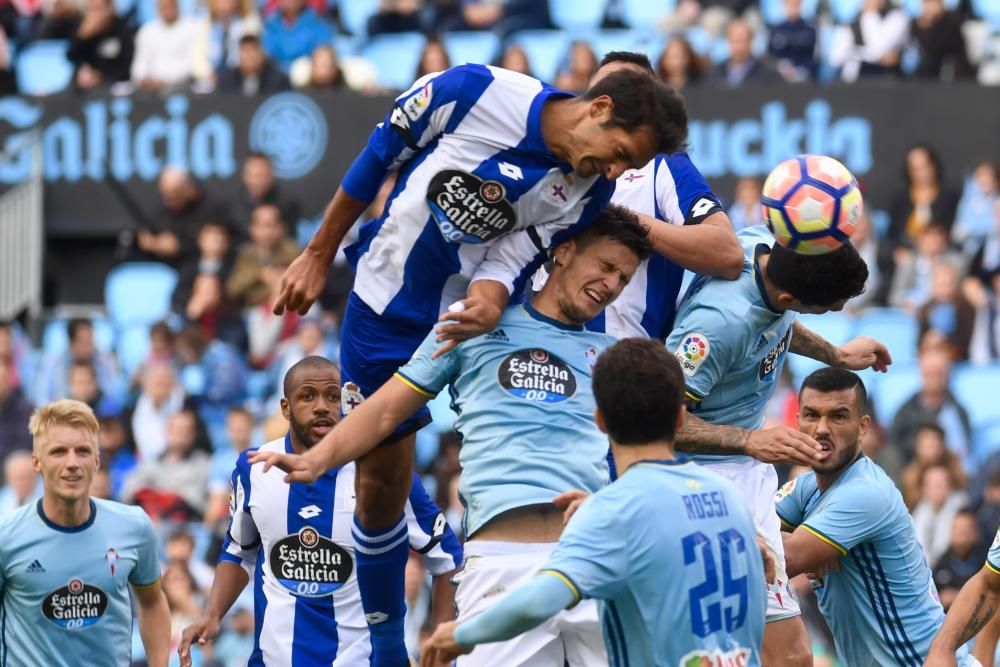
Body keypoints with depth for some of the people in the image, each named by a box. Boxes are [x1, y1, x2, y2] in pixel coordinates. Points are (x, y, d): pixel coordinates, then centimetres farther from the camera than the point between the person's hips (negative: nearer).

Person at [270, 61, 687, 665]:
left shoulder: (588, 194, -17)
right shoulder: (478, 91, -24)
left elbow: (508, 267, -18)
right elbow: (380, 156, -9)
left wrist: (488, 307, -43)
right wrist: (319, 255, -1)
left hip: (476, 306, 1)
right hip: (386, 307, -1)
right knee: (381, 484, 4)